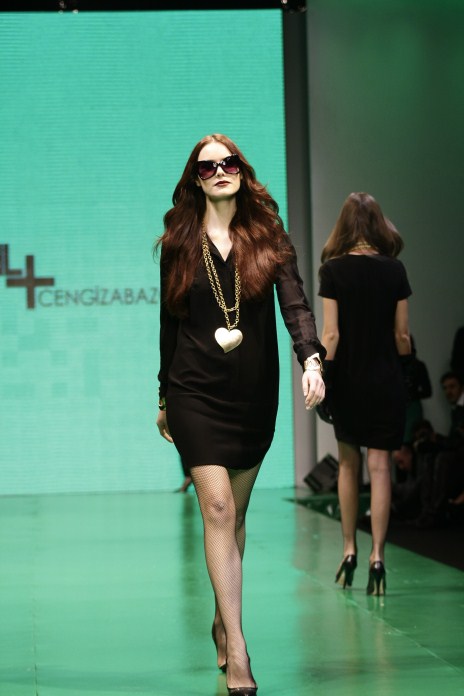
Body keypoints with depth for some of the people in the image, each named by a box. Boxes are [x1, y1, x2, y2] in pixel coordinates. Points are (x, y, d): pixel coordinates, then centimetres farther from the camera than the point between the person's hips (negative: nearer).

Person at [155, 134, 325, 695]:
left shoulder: (268, 237, 4)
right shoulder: (179, 243, 4)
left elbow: (295, 303, -7)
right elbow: (170, 324, 9)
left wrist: (310, 358, -25)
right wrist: (164, 397, 12)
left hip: (254, 393, 2)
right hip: (197, 392, -2)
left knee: (235, 512, 12)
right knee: (217, 508, -12)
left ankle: (222, 621, 31)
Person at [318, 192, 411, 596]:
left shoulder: (333, 271, -7)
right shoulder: (394, 270, -2)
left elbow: (330, 334, -9)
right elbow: (402, 334, 2)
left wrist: (320, 379, -4)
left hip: (347, 381, 0)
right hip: (387, 381, 0)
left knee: (348, 463, 16)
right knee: (380, 466, 0)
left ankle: (349, 552, 20)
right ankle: (377, 557, -7)